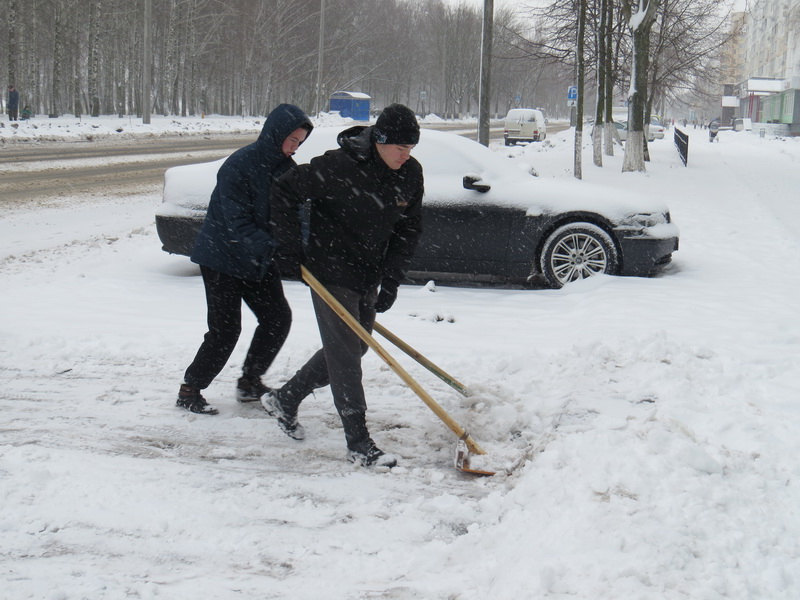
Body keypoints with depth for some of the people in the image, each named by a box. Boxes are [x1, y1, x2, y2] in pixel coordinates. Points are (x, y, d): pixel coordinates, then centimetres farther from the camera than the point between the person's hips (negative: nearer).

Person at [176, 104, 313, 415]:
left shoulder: (287, 168, 1)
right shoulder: (239, 165, -22)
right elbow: (237, 224, -26)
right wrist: (273, 248, -34)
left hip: (258, 260, 8)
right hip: (222, 257, -8)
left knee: (278, 317, 5)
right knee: (225, 330, -6)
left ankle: (250, 382, 23)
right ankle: (189, 390, 11)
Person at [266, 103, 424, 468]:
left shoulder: (411, 174, -3)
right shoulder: (339, 167, -23)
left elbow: (409, 230, 6)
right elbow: (285, 191, -13)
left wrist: (391, 280, -3)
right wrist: (290, 246, -12)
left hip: (369, 277, 7)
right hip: (331, 273, -7)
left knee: (353, 348, 16)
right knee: (345, 355, -7)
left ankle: (284, 400, 33)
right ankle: (359, 444, -1)